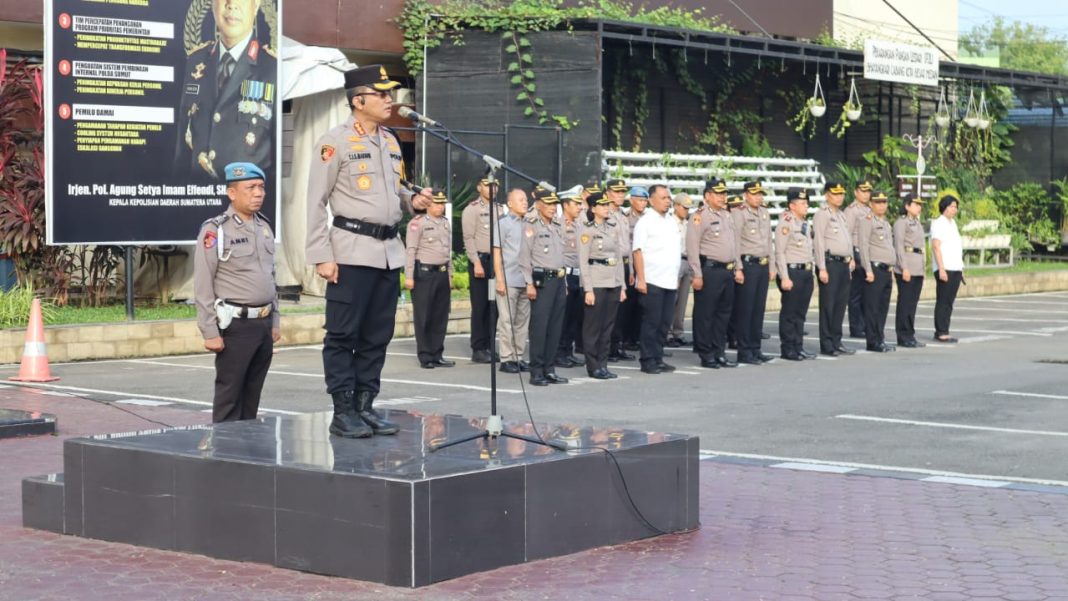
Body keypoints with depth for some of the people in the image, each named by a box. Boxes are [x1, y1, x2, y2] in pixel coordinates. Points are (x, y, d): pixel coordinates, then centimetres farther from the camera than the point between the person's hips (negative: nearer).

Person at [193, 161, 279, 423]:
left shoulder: (265, 227, 13)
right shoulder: (215, 230, -9)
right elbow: (203, 286, -11)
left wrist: (274, 322, 17)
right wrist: (210, 332, -14)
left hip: (264, 323, 6)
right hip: (235, 324, -6)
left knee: (252, 395, 11)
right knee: (229, 395, -2)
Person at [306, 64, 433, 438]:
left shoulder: (390, 142, 15)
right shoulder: (335, 142, -6)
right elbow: (316, 202, -8)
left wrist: (411, 201, 4)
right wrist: (321, 256, -13)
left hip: (389, 250, 7)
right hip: (353, 250, -7)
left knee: (377, 336, 9)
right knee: (343, 334, -3)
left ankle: (365, 405, 17)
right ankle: (343, 411, 2)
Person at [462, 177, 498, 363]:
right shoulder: (472, 209, -3)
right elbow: (468, 238, -9)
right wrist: (477, 263, -16)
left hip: (497, 261, 5)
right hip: (480, 260, -5)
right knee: (479, 307, -2)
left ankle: (489, 347, 12)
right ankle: (478, 349, 2)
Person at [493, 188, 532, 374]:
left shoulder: (527, 226, 12)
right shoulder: (503, 224, -2)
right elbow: (496, 253, -4)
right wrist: (500, 279, -10)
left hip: (525, 281, 5)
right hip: (509, 281, -5)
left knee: (523, 321, 8)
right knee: (507, 321, -1)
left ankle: (519, 357, 14)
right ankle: (506, 359, 3)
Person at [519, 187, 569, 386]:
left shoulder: (558, 226, 16)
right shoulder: (531, 226, -5)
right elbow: (524, 257, -9)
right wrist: (530, 284, -14)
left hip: (558, 280, 7)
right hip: (542, 280, -7)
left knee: (555, 327, 8)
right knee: (539, 326, -7)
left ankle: (550, 369, 14)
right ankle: (536, 372, -4)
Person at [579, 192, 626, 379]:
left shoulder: (614, 228, 12)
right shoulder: (587, 230, -6)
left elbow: (619, 257, 15)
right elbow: (583, 262, -9)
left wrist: (622, 286, 11)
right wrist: (588, 289, -15)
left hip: (613, 283, 6)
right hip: (596, 283, -6)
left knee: (608, 327, 8)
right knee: (593, 327, 0)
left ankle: (603, 365, 14)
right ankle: (593, 367, 5)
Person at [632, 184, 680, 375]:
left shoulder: (671, 222, 15)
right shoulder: (645, 222, -6)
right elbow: (638, 251, -10)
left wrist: (676, 277, 17)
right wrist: (641, 280, -15)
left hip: (669, 281, 7)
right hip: (652, 281, -7)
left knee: (664, 323, 8)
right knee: (651, 322, -3)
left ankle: (658, 358, 16)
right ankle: (648, 361, 3)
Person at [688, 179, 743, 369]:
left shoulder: (727, 216, 16)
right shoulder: (700, 217, -10)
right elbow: (692, 247, -14)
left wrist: (738, 268, 16)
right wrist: (697, 275, -17)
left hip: (728, 271, 8)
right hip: (709, 270, -8)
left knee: (724, 313, 12)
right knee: (705, 314, -1)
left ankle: (719, 352, 20)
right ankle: (706, 355, 4)